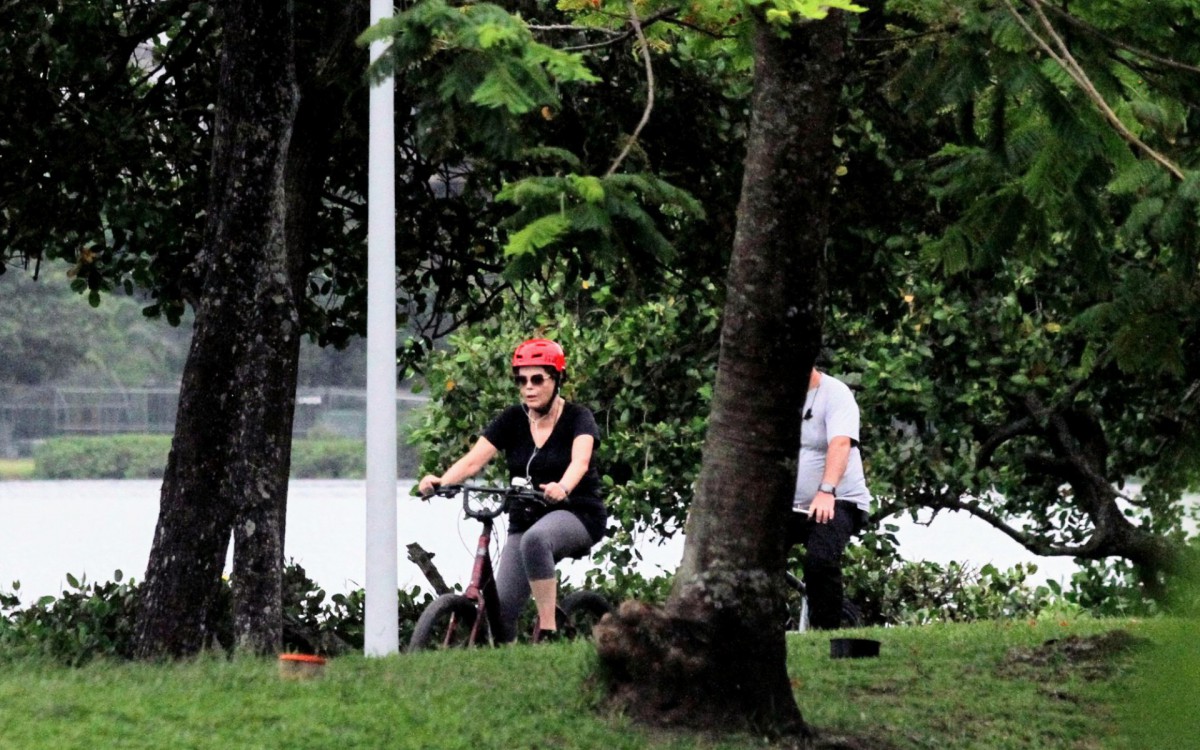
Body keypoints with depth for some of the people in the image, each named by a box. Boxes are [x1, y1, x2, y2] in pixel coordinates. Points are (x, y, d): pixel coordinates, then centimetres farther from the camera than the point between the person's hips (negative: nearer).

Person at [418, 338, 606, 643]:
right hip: (526, 519, 5)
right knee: (501, 605, -10)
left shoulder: (577, 418, -8)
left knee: (535, 539, -38)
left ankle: (547, 630, -31)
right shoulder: (512, 420, 2)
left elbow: (580, 461, -28)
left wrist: (562, 488, -51)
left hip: (577, 514, -5)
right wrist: (441, 481, -32)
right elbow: (474, 460, -11)